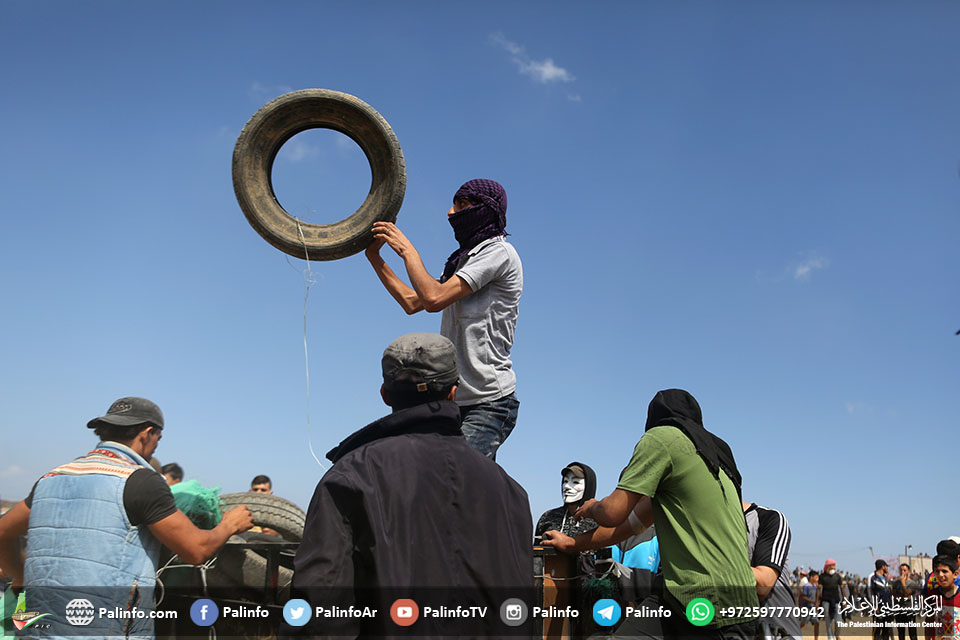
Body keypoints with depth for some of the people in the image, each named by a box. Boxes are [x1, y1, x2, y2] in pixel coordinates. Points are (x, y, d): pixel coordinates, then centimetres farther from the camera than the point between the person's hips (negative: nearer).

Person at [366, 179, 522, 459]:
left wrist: (407, 250, -2)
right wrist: (374, 256, 23)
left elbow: (433, 298, -15)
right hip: (458, 401, 9)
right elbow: (412, 302, 26)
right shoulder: (464, 260, 23)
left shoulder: (498, 251, -6)